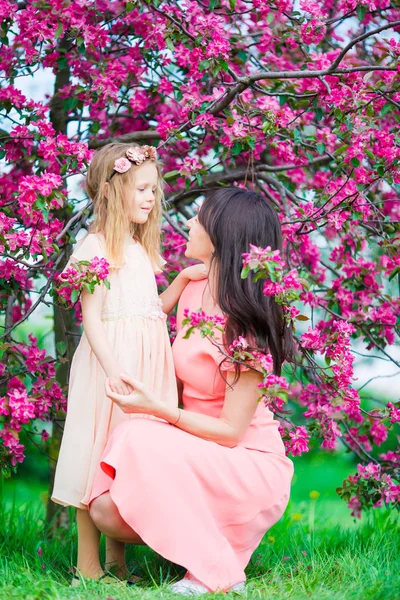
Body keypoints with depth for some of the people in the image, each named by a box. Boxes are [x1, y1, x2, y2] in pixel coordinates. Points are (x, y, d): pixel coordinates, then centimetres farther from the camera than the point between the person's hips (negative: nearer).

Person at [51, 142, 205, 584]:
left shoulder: (140, 249, 17)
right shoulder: (96, 248, -8)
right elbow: (92, 317, -14)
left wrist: (183, 280, 11)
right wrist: (113, 369, -22)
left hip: (147, 361, 8)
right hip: (112, 360, -8)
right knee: (99, 459, -4)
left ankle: (116, 562, 16)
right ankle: (87, 566, 3)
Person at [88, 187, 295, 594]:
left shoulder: (247, 324, -20)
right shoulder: (194, 292, 3)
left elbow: (232, 431, -18)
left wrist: (156, 409, -22)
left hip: (250, 465, -6)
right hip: (196, 459, 6)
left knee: (144, 441, -31)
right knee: (108, 510, -18)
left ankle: (217, 573, -17)